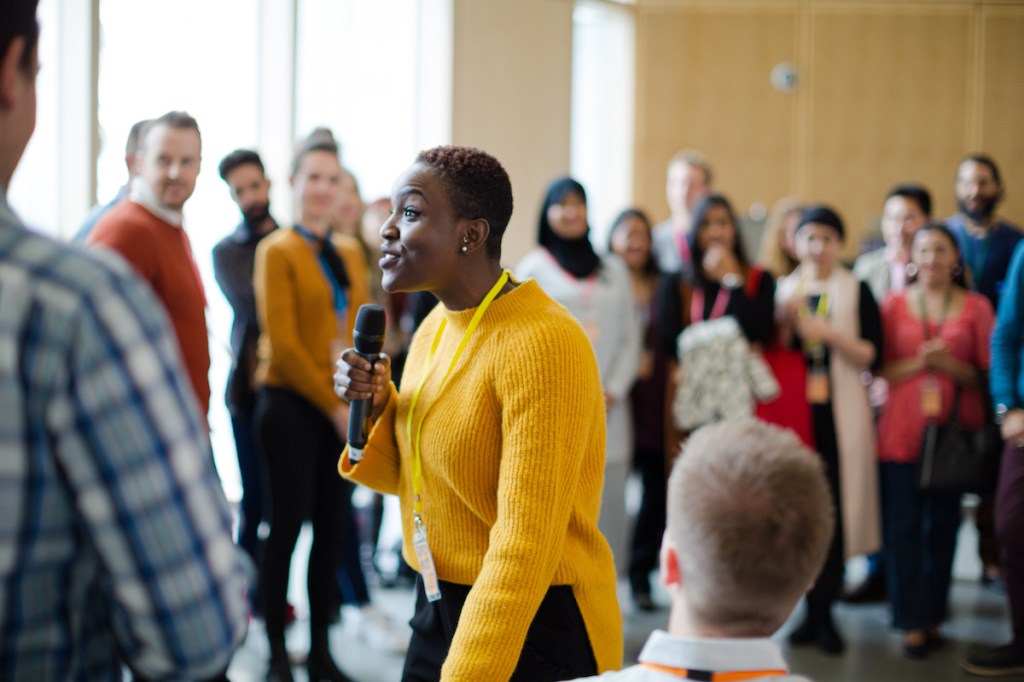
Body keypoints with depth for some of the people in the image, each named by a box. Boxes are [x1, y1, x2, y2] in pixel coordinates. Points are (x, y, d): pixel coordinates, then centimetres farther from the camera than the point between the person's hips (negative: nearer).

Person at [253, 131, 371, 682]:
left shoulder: (350, 252, 13)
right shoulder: (277, 251, -5)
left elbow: (361, 330, 14)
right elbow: (282, 344, -10)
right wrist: (333, 405, -11)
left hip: (344, 410, 6)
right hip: (292, 405, -5)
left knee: (332, 526, 7)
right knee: (288, 523, -2)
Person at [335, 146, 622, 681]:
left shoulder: (540, 342, -22)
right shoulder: (436, 327, 5)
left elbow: (526, 545, -25)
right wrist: (376, 407, -4)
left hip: (536, 627, -8)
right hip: (439, 612, 8)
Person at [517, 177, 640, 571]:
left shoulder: (614, 270, 17)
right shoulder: (533, 268, 7)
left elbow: (629, 339, 13)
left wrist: (612, 391, -1)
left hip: (607, 409, 3)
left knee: (607, 504, -2)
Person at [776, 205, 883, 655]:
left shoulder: (856, 291, 4)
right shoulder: (782, 289, 11)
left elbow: (871, 356, -2)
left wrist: (830, 333, -13)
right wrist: (786, 324, -8)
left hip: (839, 414, -2)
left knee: (835, 510, -6)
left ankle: (824, 611, 2)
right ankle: (812, 609, 9)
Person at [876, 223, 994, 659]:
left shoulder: (975, 307, 4)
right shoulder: (894, 304, 7)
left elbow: (988, 372, 4)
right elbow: (880, 369, 5)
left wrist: (949, 365, -12)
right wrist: (917, 362, -12)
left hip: (954, 429, 0)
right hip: (902, 430, 0)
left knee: (943, 526, 5)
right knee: (904, 527, -4)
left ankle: (932, 617, 16)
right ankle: (912, 623, 2)